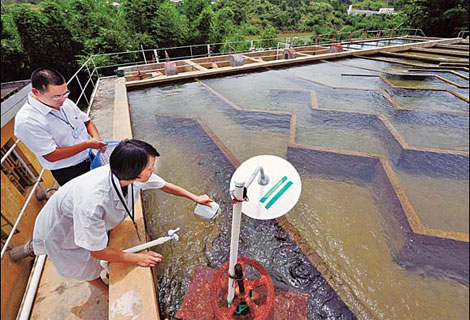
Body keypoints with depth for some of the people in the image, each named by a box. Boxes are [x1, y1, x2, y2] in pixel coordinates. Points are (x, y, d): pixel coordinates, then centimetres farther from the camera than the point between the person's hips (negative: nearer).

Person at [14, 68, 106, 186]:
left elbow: (87, 121, 7)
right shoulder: (26, 121, -23)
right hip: (69, 173, -6)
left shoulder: (64, 101, -4)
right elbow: (51, 156, -22)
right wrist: (88, 144, -23)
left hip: (90, 159, 6)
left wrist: (97, 140, -13)